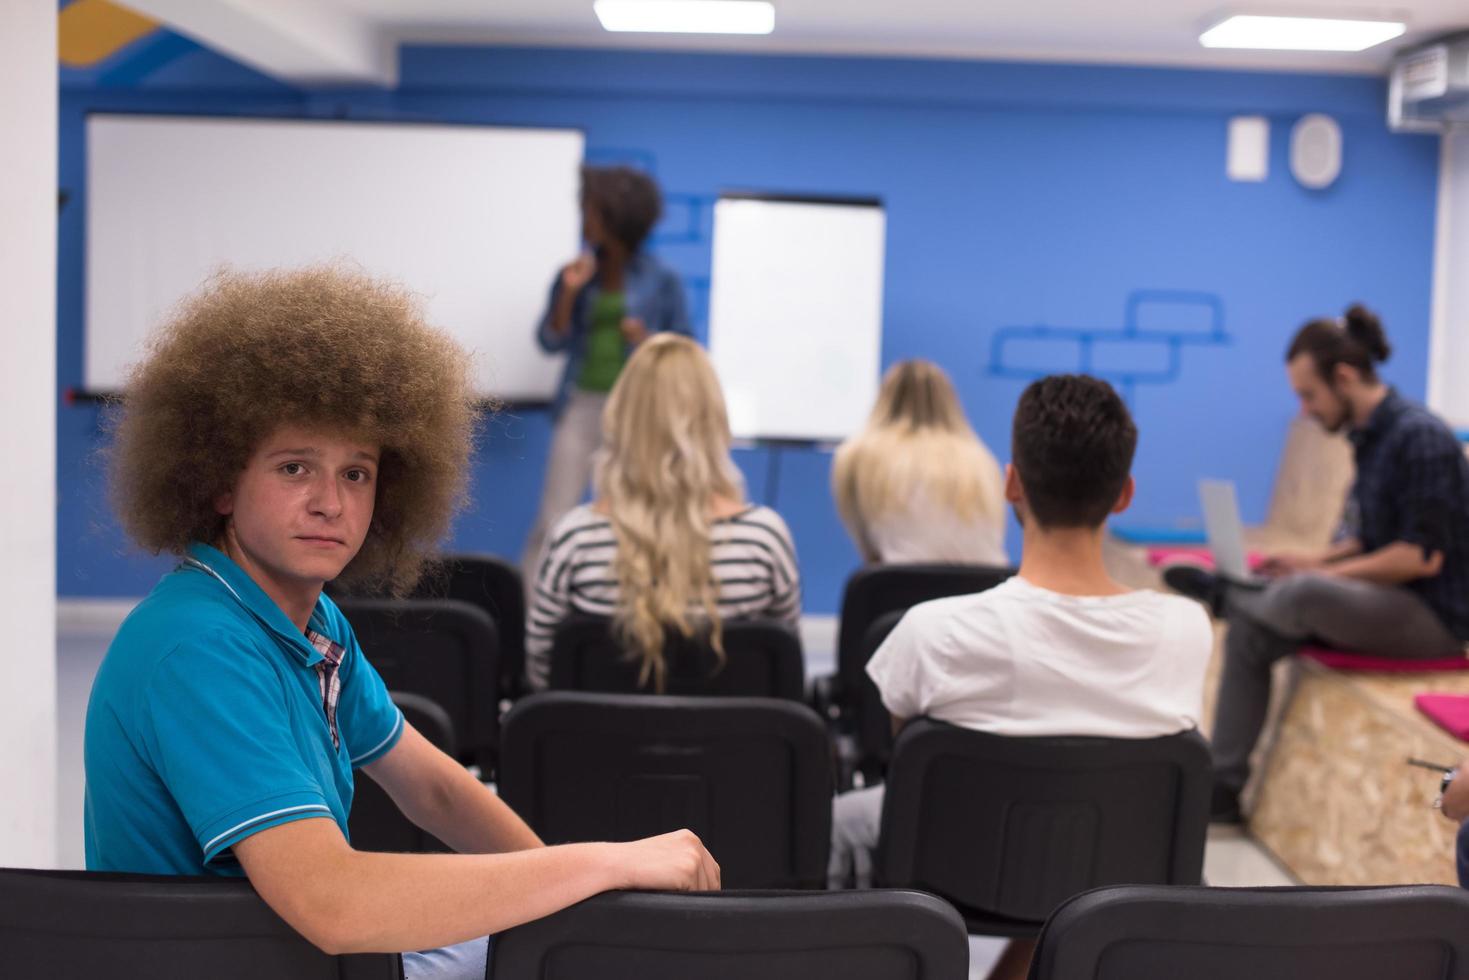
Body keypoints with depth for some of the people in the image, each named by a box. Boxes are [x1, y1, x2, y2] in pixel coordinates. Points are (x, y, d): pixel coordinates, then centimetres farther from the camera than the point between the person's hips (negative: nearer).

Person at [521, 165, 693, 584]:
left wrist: (649, 342, -16)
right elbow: (551, 342, 3)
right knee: (554, 519, -3)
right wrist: (568, 293, -10)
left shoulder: (661, 280, -1)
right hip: (582, 404, 2)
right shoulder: (576, 271, 6)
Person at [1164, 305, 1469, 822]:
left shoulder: (1419, 438, -19)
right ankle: (1223, 784, 4)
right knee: (1249, 633, 0)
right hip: (1386, 601, 9)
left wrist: (1328, 574, -17)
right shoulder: (1370, 435, 9)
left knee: (1303, 595, -34)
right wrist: (1317, 561, 4)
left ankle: (1223, 594, -1)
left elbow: (1423, 556, -23)